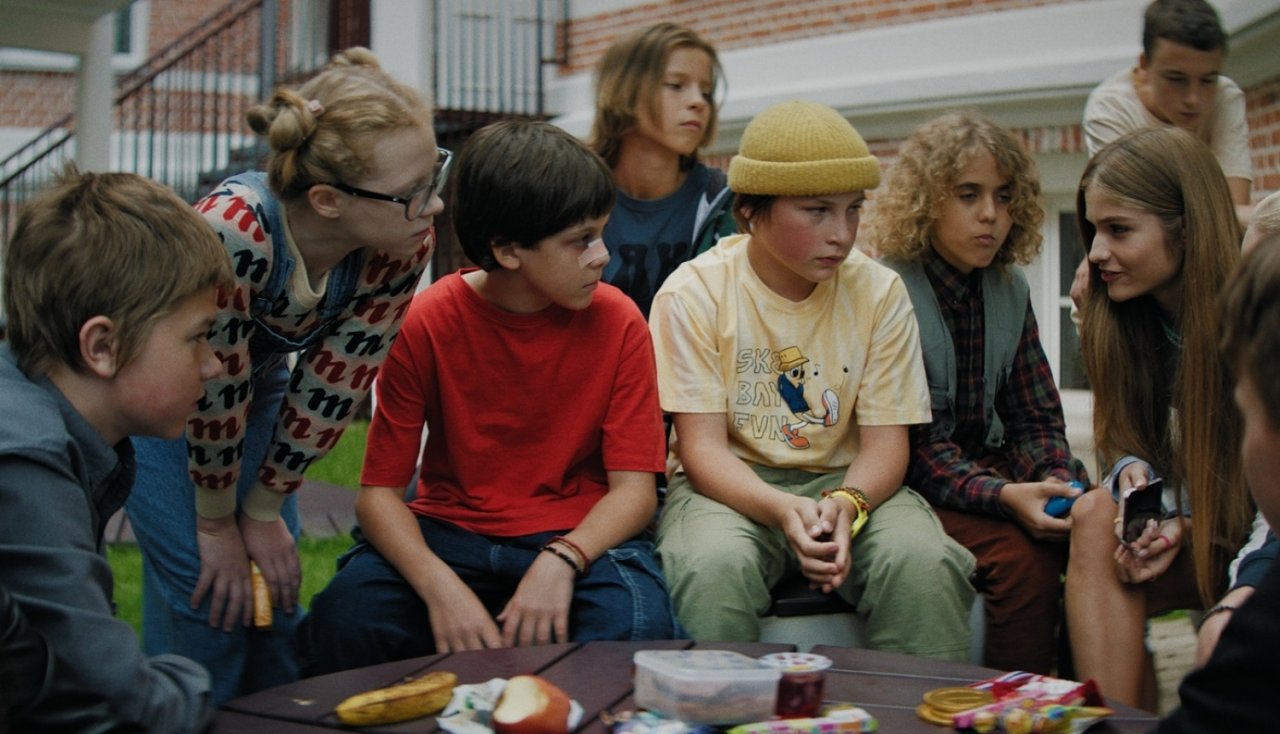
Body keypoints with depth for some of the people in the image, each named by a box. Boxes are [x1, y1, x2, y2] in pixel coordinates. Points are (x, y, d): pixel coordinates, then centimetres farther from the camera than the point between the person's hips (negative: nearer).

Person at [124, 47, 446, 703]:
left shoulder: (404, 244, -26)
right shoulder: (233, 230, -42)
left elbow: (336, 383, -17)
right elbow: (215, 388, -30)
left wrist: (265, 509, -9)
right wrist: (217, 521, -16)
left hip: (262, 380, 5)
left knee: (274, 589, 3)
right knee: (207, 593, -9)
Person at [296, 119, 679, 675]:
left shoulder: (617, 322, -6)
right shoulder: (428, 322, -8)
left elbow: (634, 488, -8)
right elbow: (379, 492, -9)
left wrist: (560, 562, -28)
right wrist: (440, 586, -28)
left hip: (579, 536, 0)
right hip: (449, 531, 0)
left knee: (637, 627, -32)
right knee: (344, 619, -29)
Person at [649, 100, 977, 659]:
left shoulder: (879, 292, -1)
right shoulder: (693, 294, -7)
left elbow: (885, 441, -2)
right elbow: (702, 446, -11)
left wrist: (846, 504, -26)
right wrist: (782, 510, -30)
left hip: (845, 481, 2)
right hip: (731, 485, -2)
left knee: (926, 564, -28)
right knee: (714, 567, -35)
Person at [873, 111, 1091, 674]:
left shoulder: (1009, 290, 9)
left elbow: (1036, 418, 9)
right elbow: (910, 443, -16)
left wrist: (1058, 481, -13)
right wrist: (1003, 496, -29)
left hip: (989, 468, 6)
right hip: (914, 484, -6)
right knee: (1022, 554, -29)